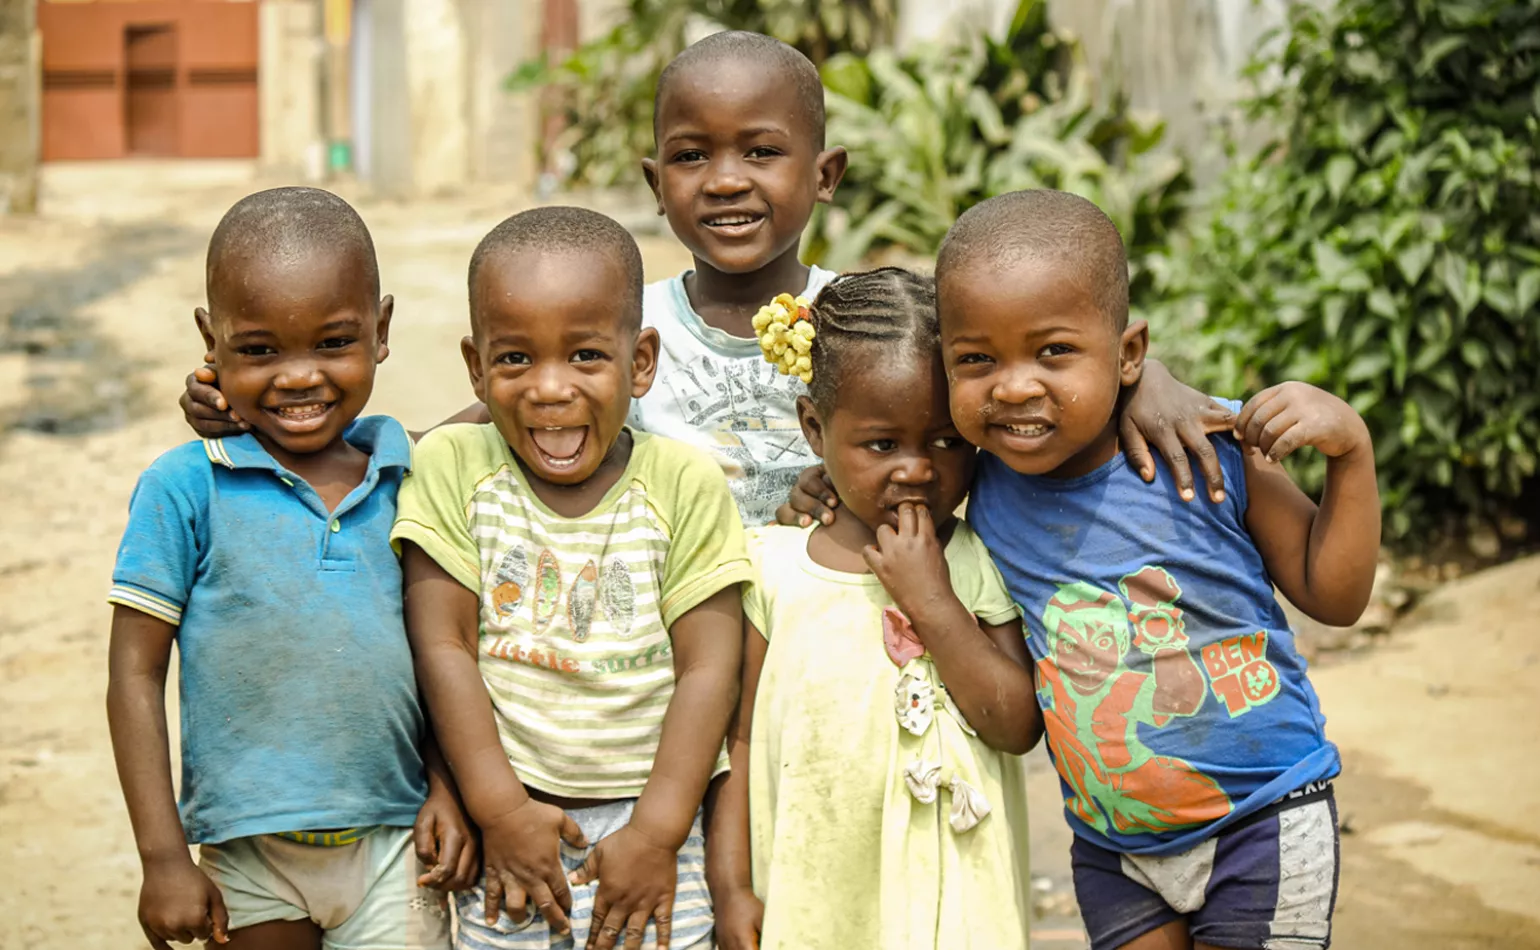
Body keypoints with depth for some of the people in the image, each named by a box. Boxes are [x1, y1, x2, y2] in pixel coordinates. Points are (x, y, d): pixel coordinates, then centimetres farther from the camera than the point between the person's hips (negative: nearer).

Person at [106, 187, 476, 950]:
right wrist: (163, 858, -6)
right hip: (250, 857, -2)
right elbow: (136, 673, -5)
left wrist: (449, 785, 3)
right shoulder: (184, 490, -8)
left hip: (394, 842, 2)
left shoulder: (410, 477, 2)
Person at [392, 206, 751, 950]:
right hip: (511, 829, 0)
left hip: (650, 820, 0)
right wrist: (498, 808, -10)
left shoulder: (685, 485, -4)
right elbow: (442, 646, -5)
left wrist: (655, 833, -11)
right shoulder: (452, 469, -3)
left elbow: (708, 669, -6)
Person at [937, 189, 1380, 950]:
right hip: (1112, 845, 3)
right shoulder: (975, 489, -8)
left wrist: (1350, 447, -19)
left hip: (1263, 823, -3)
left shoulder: (1212, 450, -16)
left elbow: (1331, 594, -4)